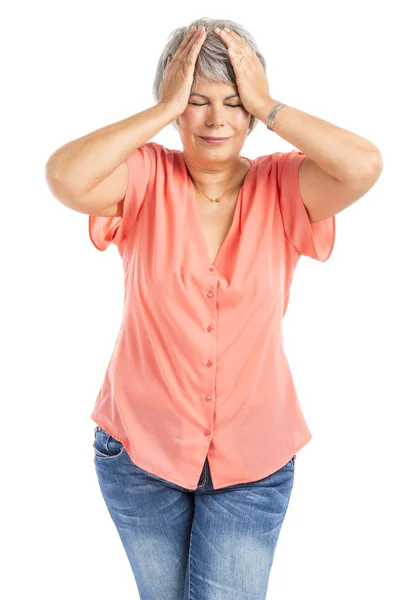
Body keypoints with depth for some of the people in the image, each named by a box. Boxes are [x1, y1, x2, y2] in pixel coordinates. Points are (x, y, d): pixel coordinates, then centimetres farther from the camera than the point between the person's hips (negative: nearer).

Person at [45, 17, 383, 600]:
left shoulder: (282, 187, -7)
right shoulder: (145, 177, -9)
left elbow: (364, 166, -24)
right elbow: (65, 177, -28)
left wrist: (267, 106, -20)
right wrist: (164, 109, -23)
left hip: (253, 462, 0)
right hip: (140, 447, 1)